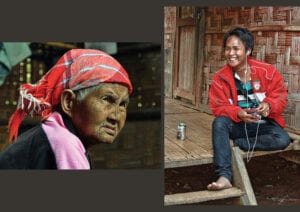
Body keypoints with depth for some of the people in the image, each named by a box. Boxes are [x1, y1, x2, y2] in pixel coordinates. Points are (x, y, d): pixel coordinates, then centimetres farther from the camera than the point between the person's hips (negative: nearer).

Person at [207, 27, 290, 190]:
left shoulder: (267, 71, -8)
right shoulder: (220, 77, -8)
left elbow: (280, 97, -2)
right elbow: (218, 108, -9)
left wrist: (269, 105, -26)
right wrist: (238, 114, -29)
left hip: (264, 124, 0)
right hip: (238, 125, 0)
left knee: (282, 140, -31)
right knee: (219, 122, -32)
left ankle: (236, 143, -17)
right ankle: (224, 176, -39)